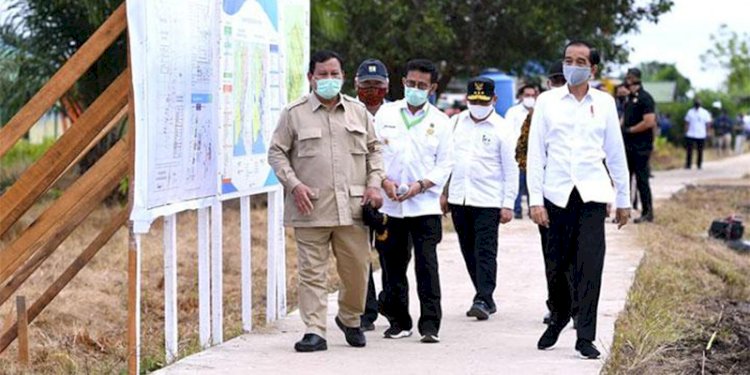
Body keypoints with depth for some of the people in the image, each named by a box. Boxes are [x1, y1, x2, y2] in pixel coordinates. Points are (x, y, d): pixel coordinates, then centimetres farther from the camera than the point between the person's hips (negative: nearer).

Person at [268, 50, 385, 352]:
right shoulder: (294, 113, 4)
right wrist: (294, 185, -9)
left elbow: (373, 150, 19)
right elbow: (277, 152, 4)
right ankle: (315, 331, 2)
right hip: (311, 208, -2)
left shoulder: (358, 111, 14)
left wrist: (374, 183, 5)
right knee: (312, 272, -2)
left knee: (357, 268, 6)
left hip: (352, 206, 3)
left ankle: (350, 319, 29)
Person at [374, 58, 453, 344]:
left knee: (427, 264, -8)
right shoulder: (386, 114, 8)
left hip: (425, 204, -2)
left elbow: (445, 164, 4)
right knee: (393, 265, 7)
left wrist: (420, 185, -11)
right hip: (390, 203, 2)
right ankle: (399, 322, 17)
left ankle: (430, 324, -4)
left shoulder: (439, 121, 5)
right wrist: (384, 181, -8)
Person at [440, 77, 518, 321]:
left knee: (485, 252, -9)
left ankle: (483, 300, -11)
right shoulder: (456, 123, 8)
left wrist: (508, 204, -8)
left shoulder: (501, 129, -4)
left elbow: (511, 169, -3)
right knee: (469, 252, 9)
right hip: (459, 198, 5)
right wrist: (443, 193, 13)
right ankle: (485, 298, 17)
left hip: (488, 200, -5)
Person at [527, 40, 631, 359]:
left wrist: (623, 199, 13)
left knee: (589, 266, -8)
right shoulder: (547, 101, 5)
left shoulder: (604, 103, 8)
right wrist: (535, 200, -3)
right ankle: (557, 321, 29)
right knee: (556, 264, 5)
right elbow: (536, 153, 3)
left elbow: (616, 153, 12)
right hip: (556, 194, 0)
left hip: (592, 194, 0)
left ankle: (585, 336, -4)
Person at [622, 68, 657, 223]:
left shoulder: (644, 98, -13)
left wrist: (630, 130, -14)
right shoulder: (629, 98, 14)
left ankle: (647, 213, 3)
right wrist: (622, 128, 5)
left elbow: (649, 122, -20)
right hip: (628, 145, 9)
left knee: (641, 180, -4)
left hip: (641, 147, -9)